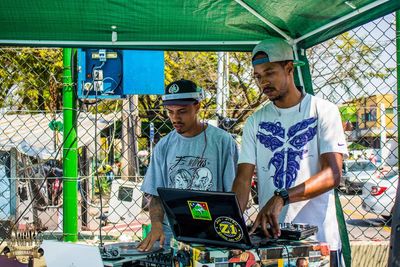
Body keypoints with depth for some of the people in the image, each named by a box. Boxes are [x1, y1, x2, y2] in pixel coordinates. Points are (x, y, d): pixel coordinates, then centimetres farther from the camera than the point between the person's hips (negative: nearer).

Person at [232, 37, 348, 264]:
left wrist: (281, 198, -27)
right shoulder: (255, 122, 8)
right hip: (270, 236, 3)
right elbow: (243, 178, 1)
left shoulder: (323, 111, -3)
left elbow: (332, 174, -14)